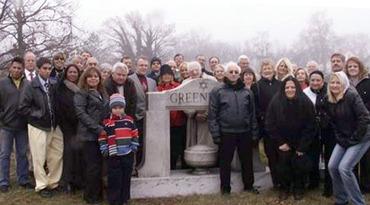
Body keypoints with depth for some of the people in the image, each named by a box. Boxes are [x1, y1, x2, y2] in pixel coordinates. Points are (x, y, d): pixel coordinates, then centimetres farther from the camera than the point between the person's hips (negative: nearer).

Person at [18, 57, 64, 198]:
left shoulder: (53, 86, 6)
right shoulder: (31, 87, -8)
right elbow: (22, 108, -10)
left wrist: (56, 118, 3)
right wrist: (38, 114, -14)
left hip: (54, 126, 5)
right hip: (38, 127, -5)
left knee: (57, 156, 8)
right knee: (39, 158, 3)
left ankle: (53, 182, 24)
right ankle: (41, 186, 18)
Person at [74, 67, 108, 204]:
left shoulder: (102, 93, 18)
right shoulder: (81, 94, -3)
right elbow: (81, 113, -14)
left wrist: (104, 128, 7)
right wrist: (97, 128, -20)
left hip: (101, 134, 6)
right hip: (89, 134, -6)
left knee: (98, 164, 10)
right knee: (93, 165, -4)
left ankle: (98, 193, 22)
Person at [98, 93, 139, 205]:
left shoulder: (129, 120, 3)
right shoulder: (106, 122, -3)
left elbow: (135, 134, 9)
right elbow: (102, 137, 1)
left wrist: (134, 146, 2)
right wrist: (104, 150, -4)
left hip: (128, 154, 2)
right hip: (113, 155, -2)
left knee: (126, 177, 11)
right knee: (114, 178, 2)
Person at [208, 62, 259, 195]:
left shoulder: (247, 92, 8)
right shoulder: (217, 91, -2)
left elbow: (252, 114, 10)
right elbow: (212, 114, -5)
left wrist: (254, 133, 7)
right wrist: (215, 134, -9)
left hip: (245, 133, 3)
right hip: (226, 133, -3)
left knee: (247, 161, 12)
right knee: (226, 161, 7)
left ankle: (248, 185, 30)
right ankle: (225, 188, 21)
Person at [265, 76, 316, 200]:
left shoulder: (306, 103, -15)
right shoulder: (275, 102, -15)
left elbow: (310, 126, -11)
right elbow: (270, 125, -9)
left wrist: (302, 146, -12)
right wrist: (280, 142, -10)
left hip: (300, 142, 0)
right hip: (283, 142, 0)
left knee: (299, 165, 0)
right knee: (283, 165, -1)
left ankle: (298, 188, 21)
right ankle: (284, 188, 19)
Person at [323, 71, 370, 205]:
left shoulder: (352, 96, -20)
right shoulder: (328, 100, 0)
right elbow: (332, 122, 8)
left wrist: (354, 138, -17)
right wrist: (340, 138, 0)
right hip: (343, 139, 7)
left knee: (344, 168, -16)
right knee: (332, 166, -1)